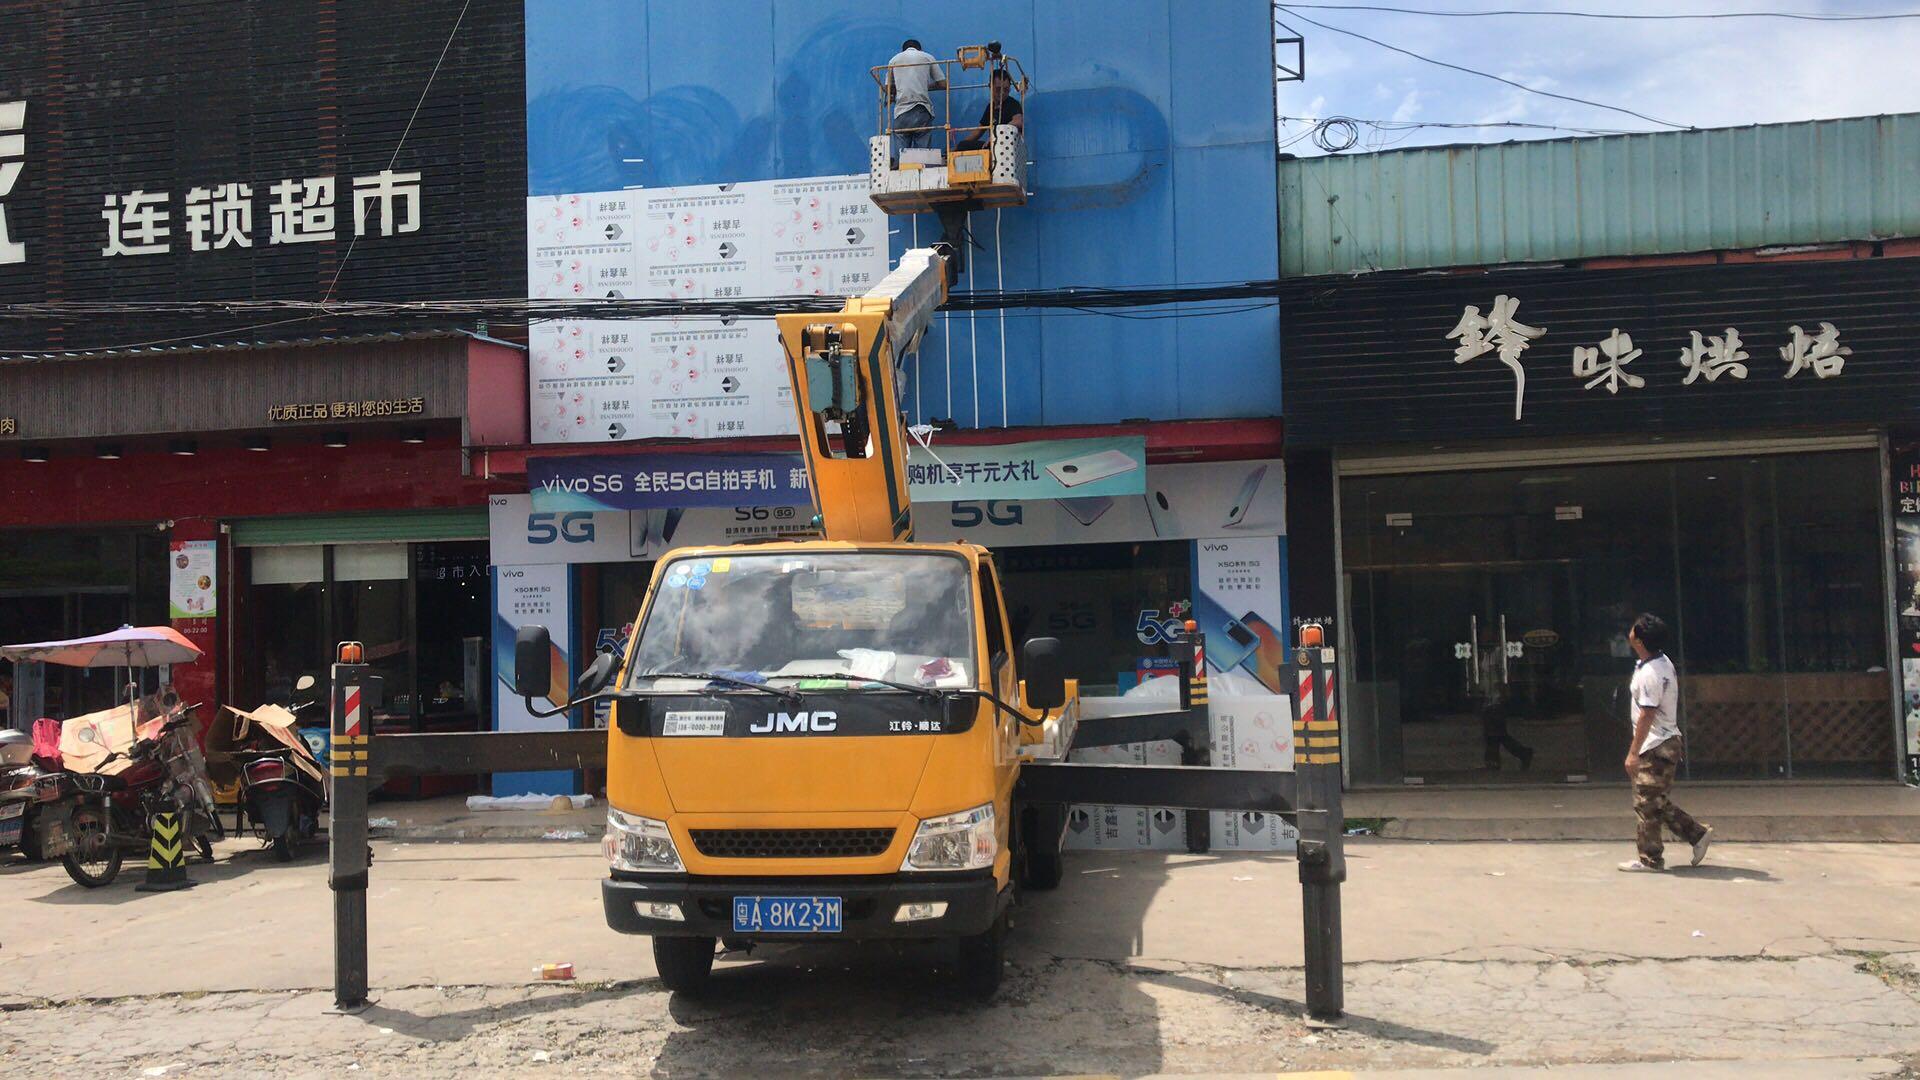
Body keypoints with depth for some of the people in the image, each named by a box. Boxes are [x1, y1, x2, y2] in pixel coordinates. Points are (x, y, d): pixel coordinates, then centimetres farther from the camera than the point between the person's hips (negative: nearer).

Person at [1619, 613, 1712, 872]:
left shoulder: (1649, 674, -22)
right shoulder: (1663, 662, 10)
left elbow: (1646, 716, -22)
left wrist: (1633, 753, -19)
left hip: (1655, 747, -10)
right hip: (1666, 743, 10)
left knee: (1647, 804, -2)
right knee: (1656, 803, 16)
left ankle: (1650, 859, 5)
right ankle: (1698, 834, 18)